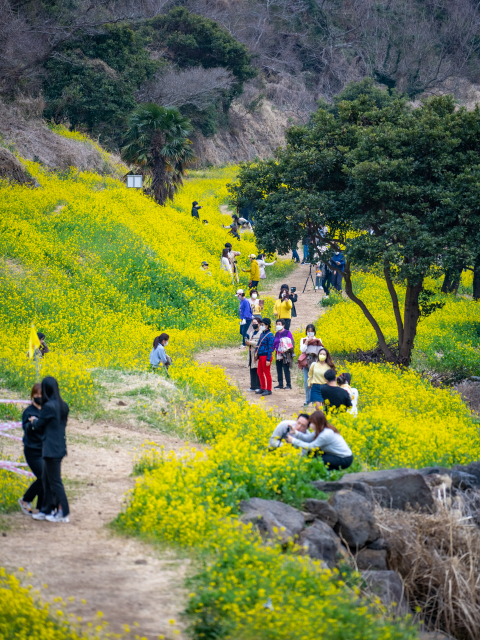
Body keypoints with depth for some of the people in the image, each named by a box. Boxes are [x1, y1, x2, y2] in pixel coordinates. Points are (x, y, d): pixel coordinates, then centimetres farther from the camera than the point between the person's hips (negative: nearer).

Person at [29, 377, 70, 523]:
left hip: (51, 449, -8)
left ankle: (63, 513, 5)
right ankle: (46, 510, 24)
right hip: (60, 447, 9)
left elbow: (38, 426, -9)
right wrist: (37, 421, 20)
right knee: (46, 479, 18)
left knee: (55, 481, 0)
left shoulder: (48, 406, -19)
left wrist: (34, 420, 14)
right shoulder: (63, 406, 6)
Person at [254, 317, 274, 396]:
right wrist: (256, 353, 15)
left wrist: (268, 360, -18)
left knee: (267, 373, -1)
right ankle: (263, 388, 28)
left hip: (266, 356, -9)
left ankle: (268, 390, 8)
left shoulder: (270, 335, -14)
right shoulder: (262, 334, 11)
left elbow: (270, 348, -16)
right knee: (260, 372, 16)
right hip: (260, 356, 9)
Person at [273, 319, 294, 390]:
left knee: (286, 369, -7)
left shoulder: (287, 333, -3)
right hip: (278, 354, 7)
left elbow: (292, 342, -6)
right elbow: (274, 344, 18)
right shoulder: (277, 334, 15)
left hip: (285, 354, -6)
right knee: (279, 369, 8)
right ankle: (280, 384, 16)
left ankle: (289, 384, -2)